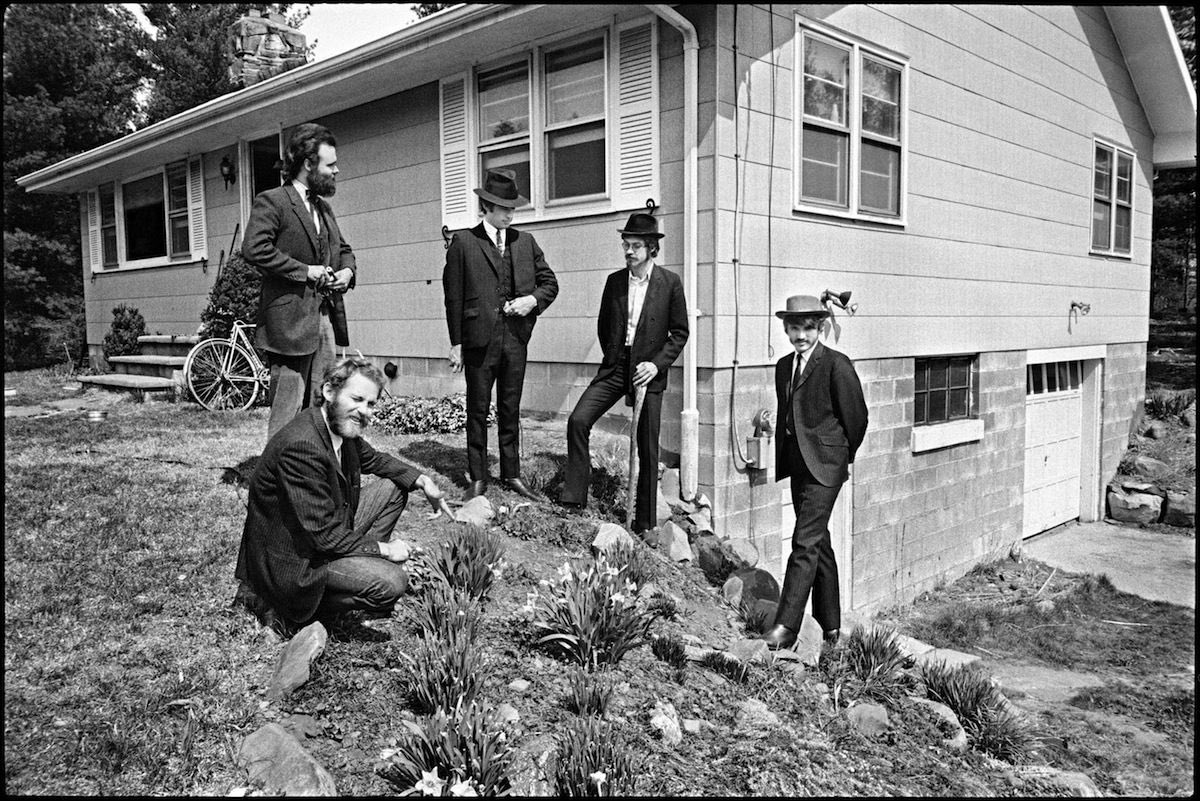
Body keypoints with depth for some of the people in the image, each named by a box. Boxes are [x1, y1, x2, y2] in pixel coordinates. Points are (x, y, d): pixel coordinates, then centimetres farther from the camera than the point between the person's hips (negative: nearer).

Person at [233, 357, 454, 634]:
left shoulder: (342, 426, -3)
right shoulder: (301, 446, -31)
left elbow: (373, 460, 20)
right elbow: (325, 536, -28)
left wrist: (422, 480, 6)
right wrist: (382, 548, -15)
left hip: (329, 533, 9)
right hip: (292, 560, -9)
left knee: (394, 488, 9)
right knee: (391, 583, -23)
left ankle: (360, 563, 12)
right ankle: (290, 607, -5)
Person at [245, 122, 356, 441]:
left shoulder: (323, 207, 20)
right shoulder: (271, 201, -6)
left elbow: (343, 249, 30)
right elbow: (254, 249, -19)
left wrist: (348, 271, 7)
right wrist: (304, 271, -16)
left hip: (326, 317, 8)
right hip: (290, 321, -8)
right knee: (287, 411, -5)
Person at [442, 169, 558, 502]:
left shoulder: (526, 242, 10)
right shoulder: (463, 242, -1)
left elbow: (550, 283, 16)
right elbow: (453, 296, -2)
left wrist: (533, 300, -5)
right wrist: (456, 343, -4)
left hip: (515, 339, 3)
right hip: (479, 340, -3)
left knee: (510, 411, 11)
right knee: (477, 412, 6)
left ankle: (512, 475, 21)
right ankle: (478, 479, 16)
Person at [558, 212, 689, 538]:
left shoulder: (670, 283, -3)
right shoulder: (614, 281, 6)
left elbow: (680, 332, -1)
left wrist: (657, 364, -12)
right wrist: (613, 359, 10)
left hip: (649, 371, -3)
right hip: (614, 367, 3)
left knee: (647, 447, 2)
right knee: (578, 420, -14)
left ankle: (645, 521, 13)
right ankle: (574, 494, -3)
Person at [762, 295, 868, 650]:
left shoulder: (837, 364, -9)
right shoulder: (784, 366, 13)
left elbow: (856, 415, -4)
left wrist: (846, 455, 6)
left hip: (824, 465, -8)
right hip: (797, 465, 8)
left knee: (805, 543, -12)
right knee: (818, 542, 14)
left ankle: (786, 626, -10)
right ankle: (831, 625, 25)